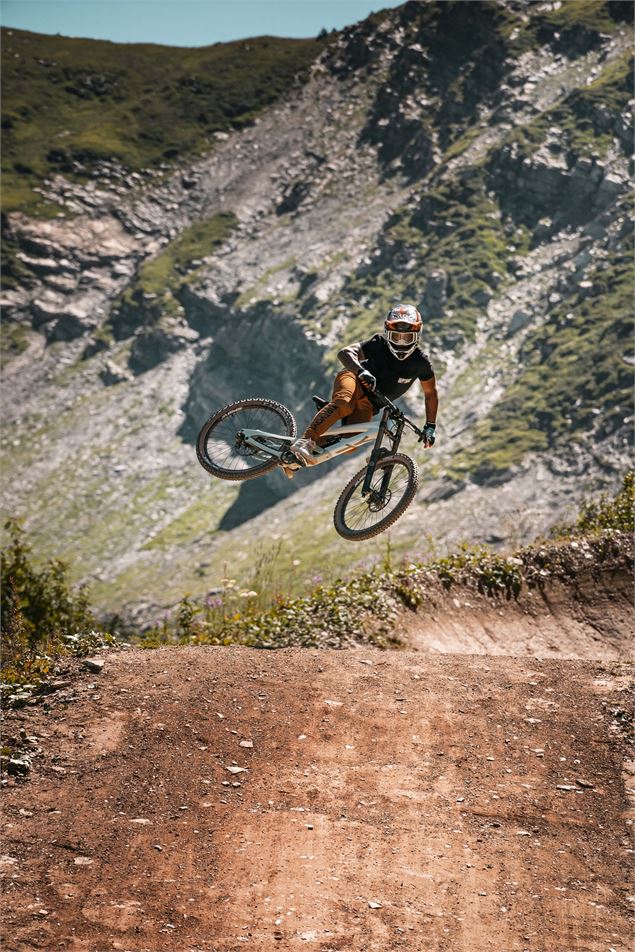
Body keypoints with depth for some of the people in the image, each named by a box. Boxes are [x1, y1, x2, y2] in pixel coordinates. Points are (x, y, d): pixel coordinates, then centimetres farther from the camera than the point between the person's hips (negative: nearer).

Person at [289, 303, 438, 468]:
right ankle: (305, 442, -49)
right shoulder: (379, 344, -17)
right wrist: (361, 371, -46)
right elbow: (345, 352, -28)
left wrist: (430, 426, 2)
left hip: (368, 403, 3)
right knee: (344, 404, -41)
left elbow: (431, 393, 5)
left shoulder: (420, 362, -10)